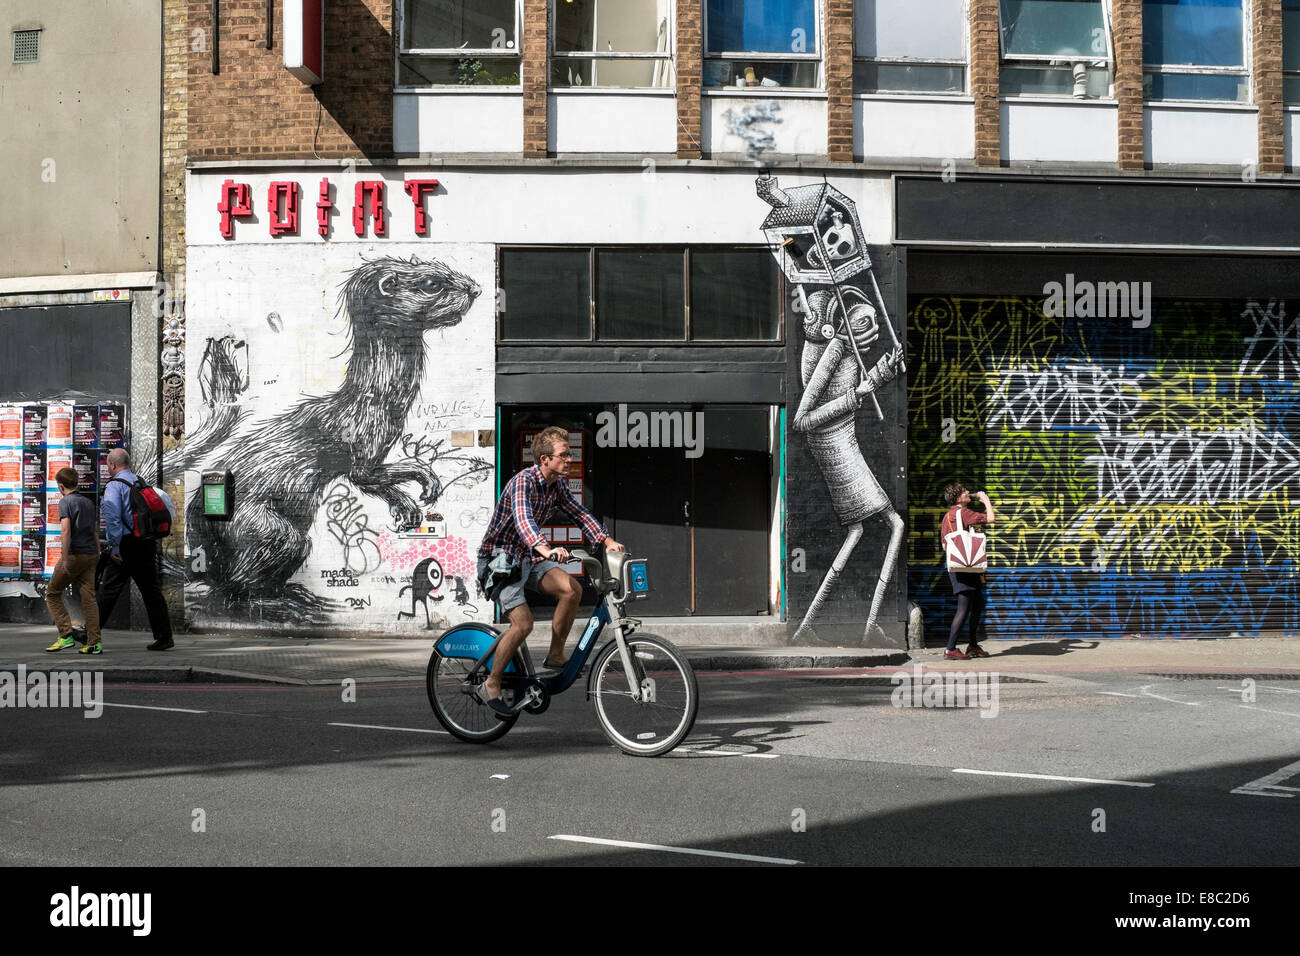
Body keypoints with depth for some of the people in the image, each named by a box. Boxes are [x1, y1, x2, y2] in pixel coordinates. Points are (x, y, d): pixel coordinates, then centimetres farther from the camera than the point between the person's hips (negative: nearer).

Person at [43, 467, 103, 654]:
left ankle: (66, 635, -2)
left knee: (53, 594, 8)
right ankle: (95, 642, -3)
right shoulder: (88, 502, 15)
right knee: (89, 598, 4)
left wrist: (65, 558, -18)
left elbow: (66, 530, -18)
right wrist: (98, 555, 21)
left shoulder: (65, 501, -6)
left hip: (74, 555, -6)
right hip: (91, 555, 6)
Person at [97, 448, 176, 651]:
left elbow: (113, 517, -17)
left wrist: (115, 546, -16)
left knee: (109, 590, 0)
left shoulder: (114, 485, -7)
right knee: (151, 589, 7)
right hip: (148, 543, 7)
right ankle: (164, 636, 4)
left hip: (127, 545, -6)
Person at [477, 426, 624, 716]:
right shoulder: (522, 482, -24)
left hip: (528, 557, 7)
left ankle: (555, 656, -1)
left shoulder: (557, 484, 2)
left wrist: (607, 540, -12)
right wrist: (545, 549, -57)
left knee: (571, 588, -17)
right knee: (523, 623, -20)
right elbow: (523, 520, -40)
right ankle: (492, 684, -1)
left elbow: (579, 513, 5)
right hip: (499, 558, -7)